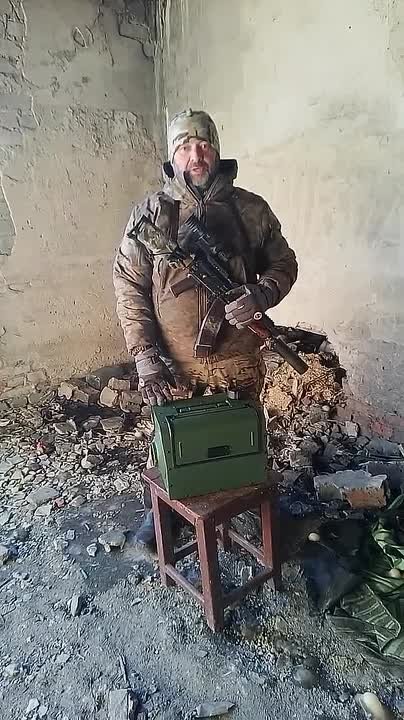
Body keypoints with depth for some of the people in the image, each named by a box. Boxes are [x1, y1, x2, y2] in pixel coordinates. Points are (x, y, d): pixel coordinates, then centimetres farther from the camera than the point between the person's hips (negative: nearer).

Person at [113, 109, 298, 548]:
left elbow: (284, 263, 8)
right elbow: (128, 288, -5)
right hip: (174, 365, -1)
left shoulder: (251, 209, 0)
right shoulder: (149, 213, -3)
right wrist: (146, 359, -14)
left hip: (239, 360, 1)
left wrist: (260, 295, -15)